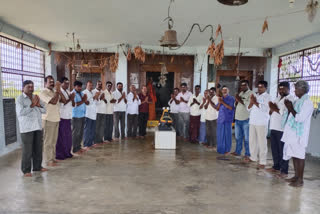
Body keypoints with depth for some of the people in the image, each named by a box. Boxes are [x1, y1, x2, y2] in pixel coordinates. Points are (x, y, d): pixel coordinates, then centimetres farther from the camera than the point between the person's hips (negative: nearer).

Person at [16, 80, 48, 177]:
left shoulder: (36, 97, 13)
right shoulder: (20, 99, -4)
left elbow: (44, 110, 10)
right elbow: (20, 112, -17)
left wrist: (38, 105, -9)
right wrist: (32, 105, -18)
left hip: (38, 126, 6)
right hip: (26, 128, -6)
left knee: (38, 148, 12)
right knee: (27, 150, -2)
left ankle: (37, 166, 25)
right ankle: (26, 170, 9)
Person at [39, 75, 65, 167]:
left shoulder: (55, 92, 12)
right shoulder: (43, 92, -11)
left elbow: (64, 100, 3)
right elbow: (53, 102, -24)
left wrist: (59, 90, -6)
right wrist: (57, 90, -18)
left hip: (56, 119, 7)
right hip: (48, 120, -7)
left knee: (54, 140, 15)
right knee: (48, 141, 1)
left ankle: (53, 157, 26)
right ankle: (49, 160, 10)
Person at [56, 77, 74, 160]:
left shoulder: (68, 92, 15)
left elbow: (73, 105, 12)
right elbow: (62, 104, -18)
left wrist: (72, 99, -6)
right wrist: (70, 99, -14)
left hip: (68, 117, 7)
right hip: (62, 117, -7)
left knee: (68, 136, 12)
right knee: (61, 137, 0)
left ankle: (67, 152, 23)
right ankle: (59, 154, 9)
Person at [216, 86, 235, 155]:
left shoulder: (231, 98, 1)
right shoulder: (220, 98, 15)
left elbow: (231, 108, -12)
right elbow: (217, 109, 12)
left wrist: (223, 102, -14)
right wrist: (219, 103, -6)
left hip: (227, 119, -4)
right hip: (220, 119, 4)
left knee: (227, 134, -1)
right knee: (220, 134, 5)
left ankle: (227, 150, 9)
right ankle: (220, 149, 17)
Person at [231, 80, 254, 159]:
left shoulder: (251, 93, -6)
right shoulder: (240, 93, 16)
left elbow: (249, 105, -19)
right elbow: (235, 105, 16)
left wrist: (240, 99, -14)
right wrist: (236, 100, -3)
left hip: (245, 119, -7)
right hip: (238, 118, 7)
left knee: (247, 138, 1)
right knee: (238, 137, 16)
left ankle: (247, 154, 11)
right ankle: (238, 151, 28)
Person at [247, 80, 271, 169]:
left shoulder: (267, 97, -2)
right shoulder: (255, 96, 16)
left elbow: (264, 108, -17)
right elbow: (248, 108, 13)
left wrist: (255, 102, -12)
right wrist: (251, 102, -5)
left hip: (262, 123, -6)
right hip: (252, 122, 6)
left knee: (261, 142, -6)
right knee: (252, 140, 11)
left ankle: (262, 161, -1)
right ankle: (253, 157, 25)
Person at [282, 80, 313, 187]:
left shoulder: (307, 102, -12)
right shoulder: (297, 101, 15)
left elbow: (300, 118, -21)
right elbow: (290, 116, 19)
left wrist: (291, 109, -13)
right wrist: (289, 107, 4)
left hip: (299, 135, -9)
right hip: (292, 133, 9)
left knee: (299, 156, -2)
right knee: (294, 155, 13)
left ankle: (300, 179, 8)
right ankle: (296, 176, 24)